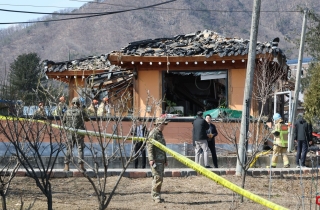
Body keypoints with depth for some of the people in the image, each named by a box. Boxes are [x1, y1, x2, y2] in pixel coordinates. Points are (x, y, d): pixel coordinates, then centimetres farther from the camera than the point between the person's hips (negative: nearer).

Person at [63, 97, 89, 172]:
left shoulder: (67, 112, 2)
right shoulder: (81, 111, -4)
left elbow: (64, 121, 10)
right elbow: (87, 119, 7)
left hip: (69, 133, 2)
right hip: (79, 132, -2)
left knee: (69, 149, 7)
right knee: (80, 149, 3)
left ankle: (66, 166, 3)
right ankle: (81, 165, -1)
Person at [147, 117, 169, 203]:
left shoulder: (160, 133, 20)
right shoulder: (153, 133, -10)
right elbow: (150, 147, -17)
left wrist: (165, 160, 28)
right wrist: (151, 159, -24)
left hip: (161, 160, 10)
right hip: (156, 160, -10)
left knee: (160, 178, 10)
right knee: (158, 177, -13)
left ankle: (156, 196, 16)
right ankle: (156, 196, -10)